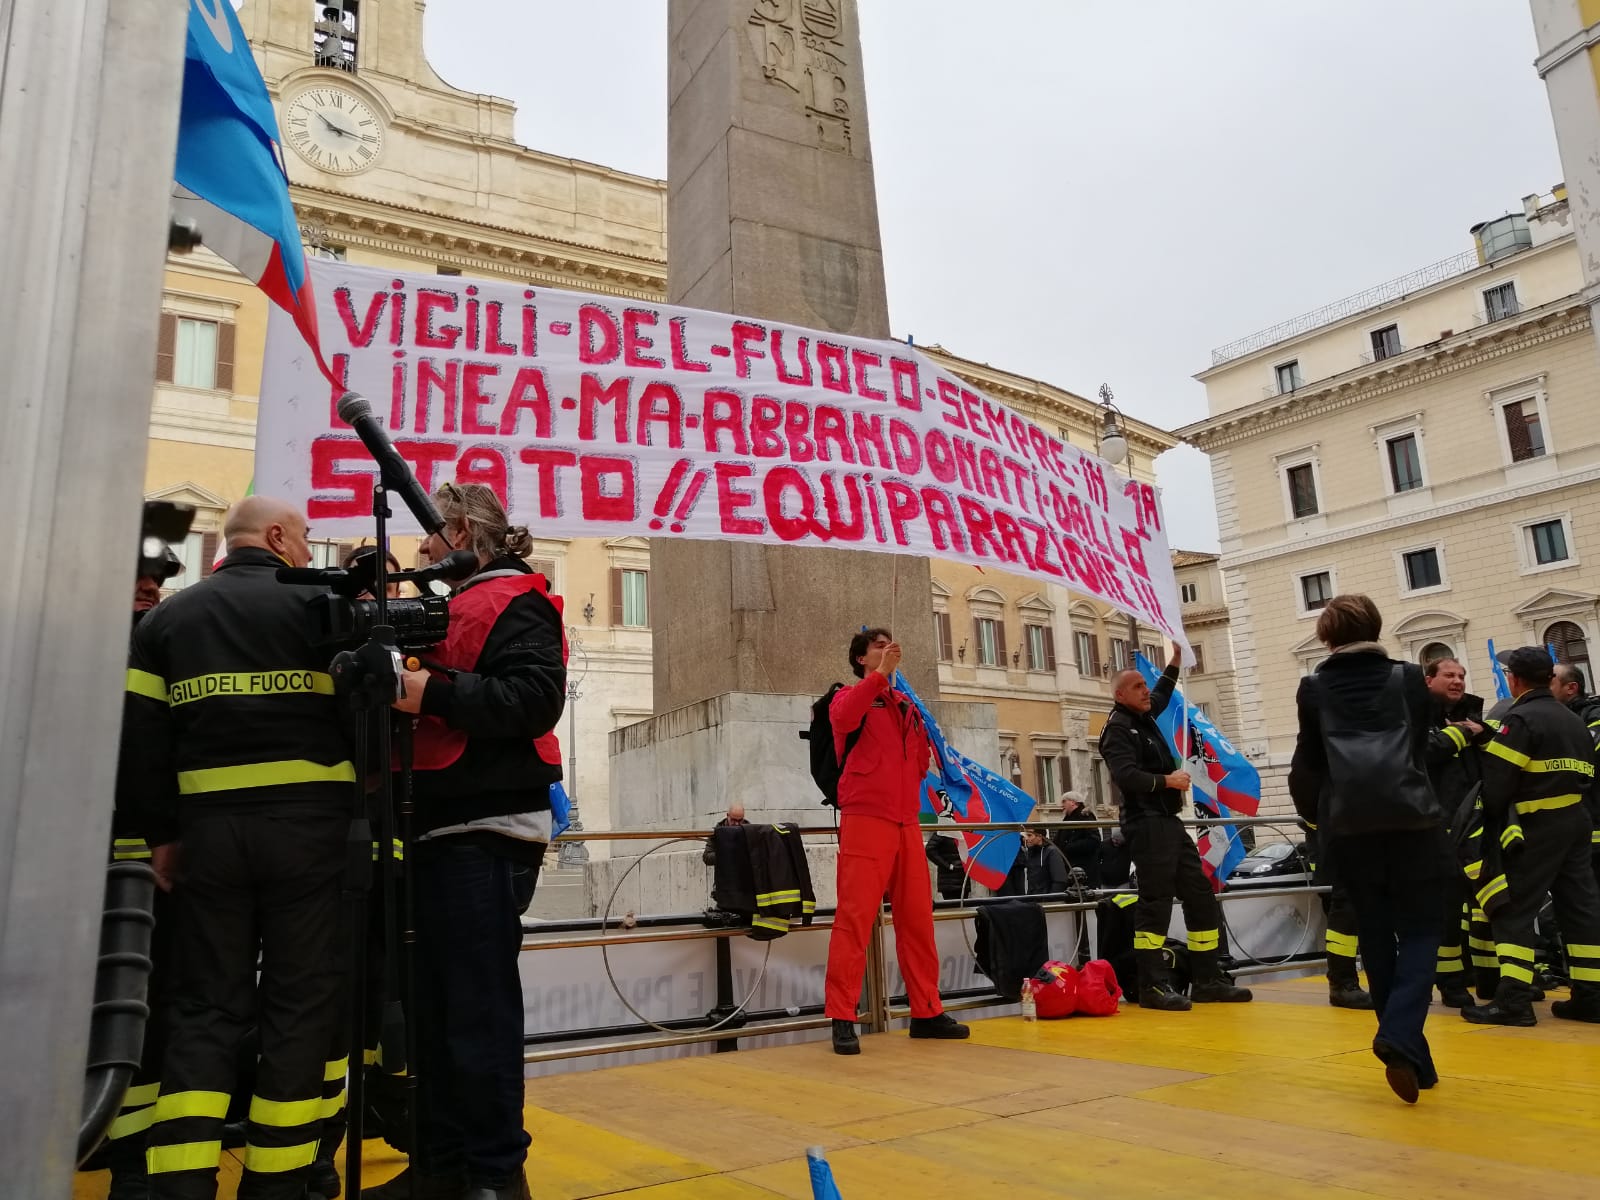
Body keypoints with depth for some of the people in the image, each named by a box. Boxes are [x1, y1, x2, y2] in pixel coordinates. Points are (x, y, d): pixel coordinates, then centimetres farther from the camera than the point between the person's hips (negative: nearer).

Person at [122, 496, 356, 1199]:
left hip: (209, 829, 4)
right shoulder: (317, 605, -2)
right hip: (308, 826, -4)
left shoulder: (167, 617, 11)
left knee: (204, 1011, 12)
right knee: (300, 1008, 6)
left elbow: (139, 740, 7)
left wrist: (163, 834, 13)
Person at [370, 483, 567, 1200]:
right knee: (434, 1002, 12)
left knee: (480, 1006, -5)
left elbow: (537, 698, -19)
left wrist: (433, 693, -21)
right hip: (444, 828, 9)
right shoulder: (455, 604, 22)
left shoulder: (513, 602, -6)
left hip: (488, 831, -9)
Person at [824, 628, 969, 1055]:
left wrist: (921, 726, 6)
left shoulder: (905, 705, 21)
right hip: (865, 820, -6)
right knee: (854, 917, -9)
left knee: (917, 918, 7)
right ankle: (842, 1020, -5)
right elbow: (843, 719, -20)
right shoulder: (849, 697, 6)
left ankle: (927, 1011, 16)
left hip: (906, 823, 6)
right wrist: (881, 674, -16)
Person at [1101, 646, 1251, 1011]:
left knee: (1202, 898, 9)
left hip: (1169, 823, 10)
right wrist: (1167, 780, -15)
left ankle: (1207, 980, 15)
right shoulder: (1117, 729, -9)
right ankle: (1153, 986, -6)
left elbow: (1161, 695, 41)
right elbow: (1125, 775, -23)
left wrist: (1175, 661, 36)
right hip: (1147, 825, -9)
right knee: (1155, 902, -10)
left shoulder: (1145, 717, 17)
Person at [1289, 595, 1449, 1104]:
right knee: (1420, 931, 6)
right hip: (1411, 818, -1)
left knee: (1377, 935, 12)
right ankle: (1400, 1038, -15)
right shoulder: (1409, 677, 5)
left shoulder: (1314, 689, 4)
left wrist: (1316, 813, 24)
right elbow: (1422, 747, 16)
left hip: (1348, 825, 1)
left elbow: (1308, 761, 8)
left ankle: (1410, 1054, 17)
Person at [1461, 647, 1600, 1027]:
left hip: (1538, 828, -8)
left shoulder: (1521, 719, -12)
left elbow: (1497, 781, -17)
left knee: (1514, 911, -5)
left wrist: (1492, 819, -4)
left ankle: (1513, 1000, -10)